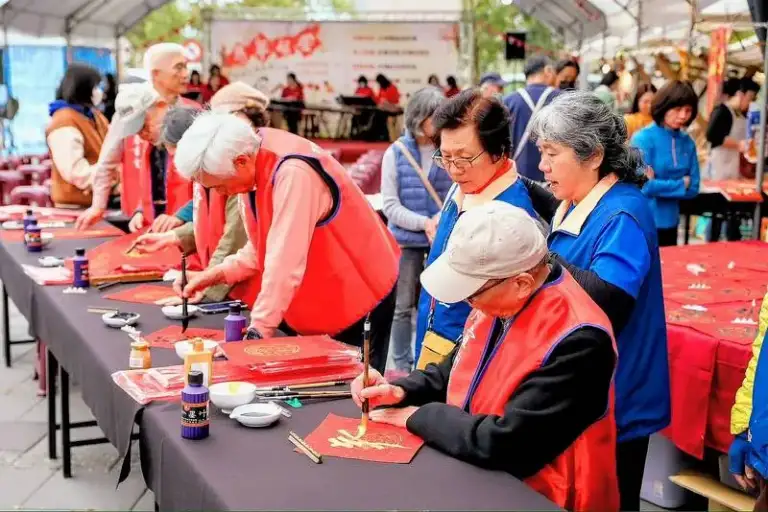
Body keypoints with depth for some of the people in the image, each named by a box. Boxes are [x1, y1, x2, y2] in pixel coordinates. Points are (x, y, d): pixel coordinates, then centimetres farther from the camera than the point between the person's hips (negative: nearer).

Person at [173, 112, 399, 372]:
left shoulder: (293, 173, -31)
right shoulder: (252, 167, -4)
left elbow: (286, 262, -32)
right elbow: (262, 247, 5)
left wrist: (257, 331, -28)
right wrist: (214, 274, -5)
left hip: (358, 293, -8)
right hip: (318, 297, 8)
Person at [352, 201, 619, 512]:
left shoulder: (576, 341, -28)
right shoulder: (499, 302, -2)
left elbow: (506, 444, -30)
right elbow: (454, 372, 14)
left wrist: (420, 416, -16)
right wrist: (401, 391, -4)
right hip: (476, 474, 7)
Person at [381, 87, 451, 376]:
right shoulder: (397, 153, -2)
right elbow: (390, 205, -5)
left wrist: (443, 217, -23)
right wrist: (424, 223, -17)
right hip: (408, 242, 1)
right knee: (403, 307, 9)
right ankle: (401, 367, 22)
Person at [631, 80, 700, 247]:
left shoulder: (688, 143, 3)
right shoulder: (643, 139, -13)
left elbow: (693, 188, 2)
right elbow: (643, 186, -19)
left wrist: (660, 186, -13)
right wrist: (680, 185, -8)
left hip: (670, 222, 6)